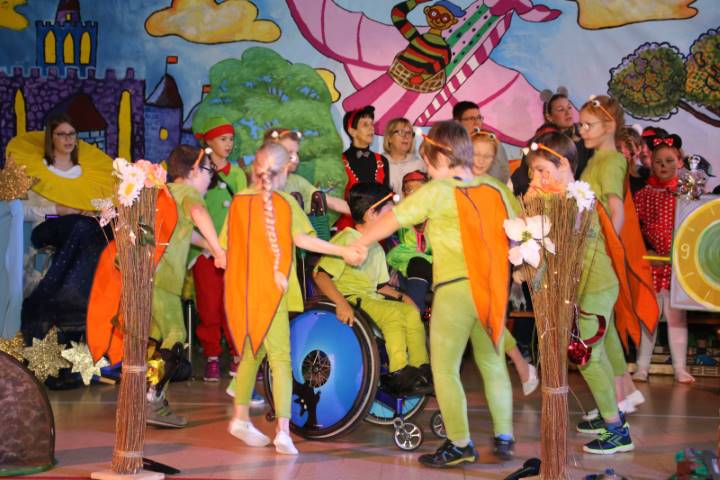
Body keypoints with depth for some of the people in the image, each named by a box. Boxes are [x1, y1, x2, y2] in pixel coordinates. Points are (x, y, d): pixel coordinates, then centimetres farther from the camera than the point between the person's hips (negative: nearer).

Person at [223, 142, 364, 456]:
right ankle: (283, 430, -13)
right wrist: (344, 251, -15)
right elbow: (301, 238, -17)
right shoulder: (284, 202, -5)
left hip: (240, 291, 5)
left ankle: (241, 418, 28)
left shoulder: (238, 201, 7)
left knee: (251, 354, 21)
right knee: (280, 359, -4)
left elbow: (224, 246, 9)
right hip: (270, 292, -5)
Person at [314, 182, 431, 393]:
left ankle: (420, 368, -6)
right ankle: (398, 373, -20)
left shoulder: (376, 248, 19)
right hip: (349, 298, -9)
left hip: (370, 298, 9)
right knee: (393, 313, -25)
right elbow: (320, 275, -20)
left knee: (411, 311, -7)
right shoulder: (346, 240, -11)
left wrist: (401, 296, 6)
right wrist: (341, 303, -32)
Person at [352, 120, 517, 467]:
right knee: (492, 363, 17)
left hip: (455, 288, -5)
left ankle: (460, 445, 6)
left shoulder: (436, 191, -6)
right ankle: (504, 438, 19)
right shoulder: (496, 189, 7)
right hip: (492, 289, 6)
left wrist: (357, 245, 12)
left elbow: (390, 221, -1)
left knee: (445, 369, 4)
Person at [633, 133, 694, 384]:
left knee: (676, 314, 3)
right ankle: (642, 366, 12)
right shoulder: (643, 194, 3)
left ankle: (680, 367, 9)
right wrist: (645, 253, -11)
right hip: (649, 262, 0)